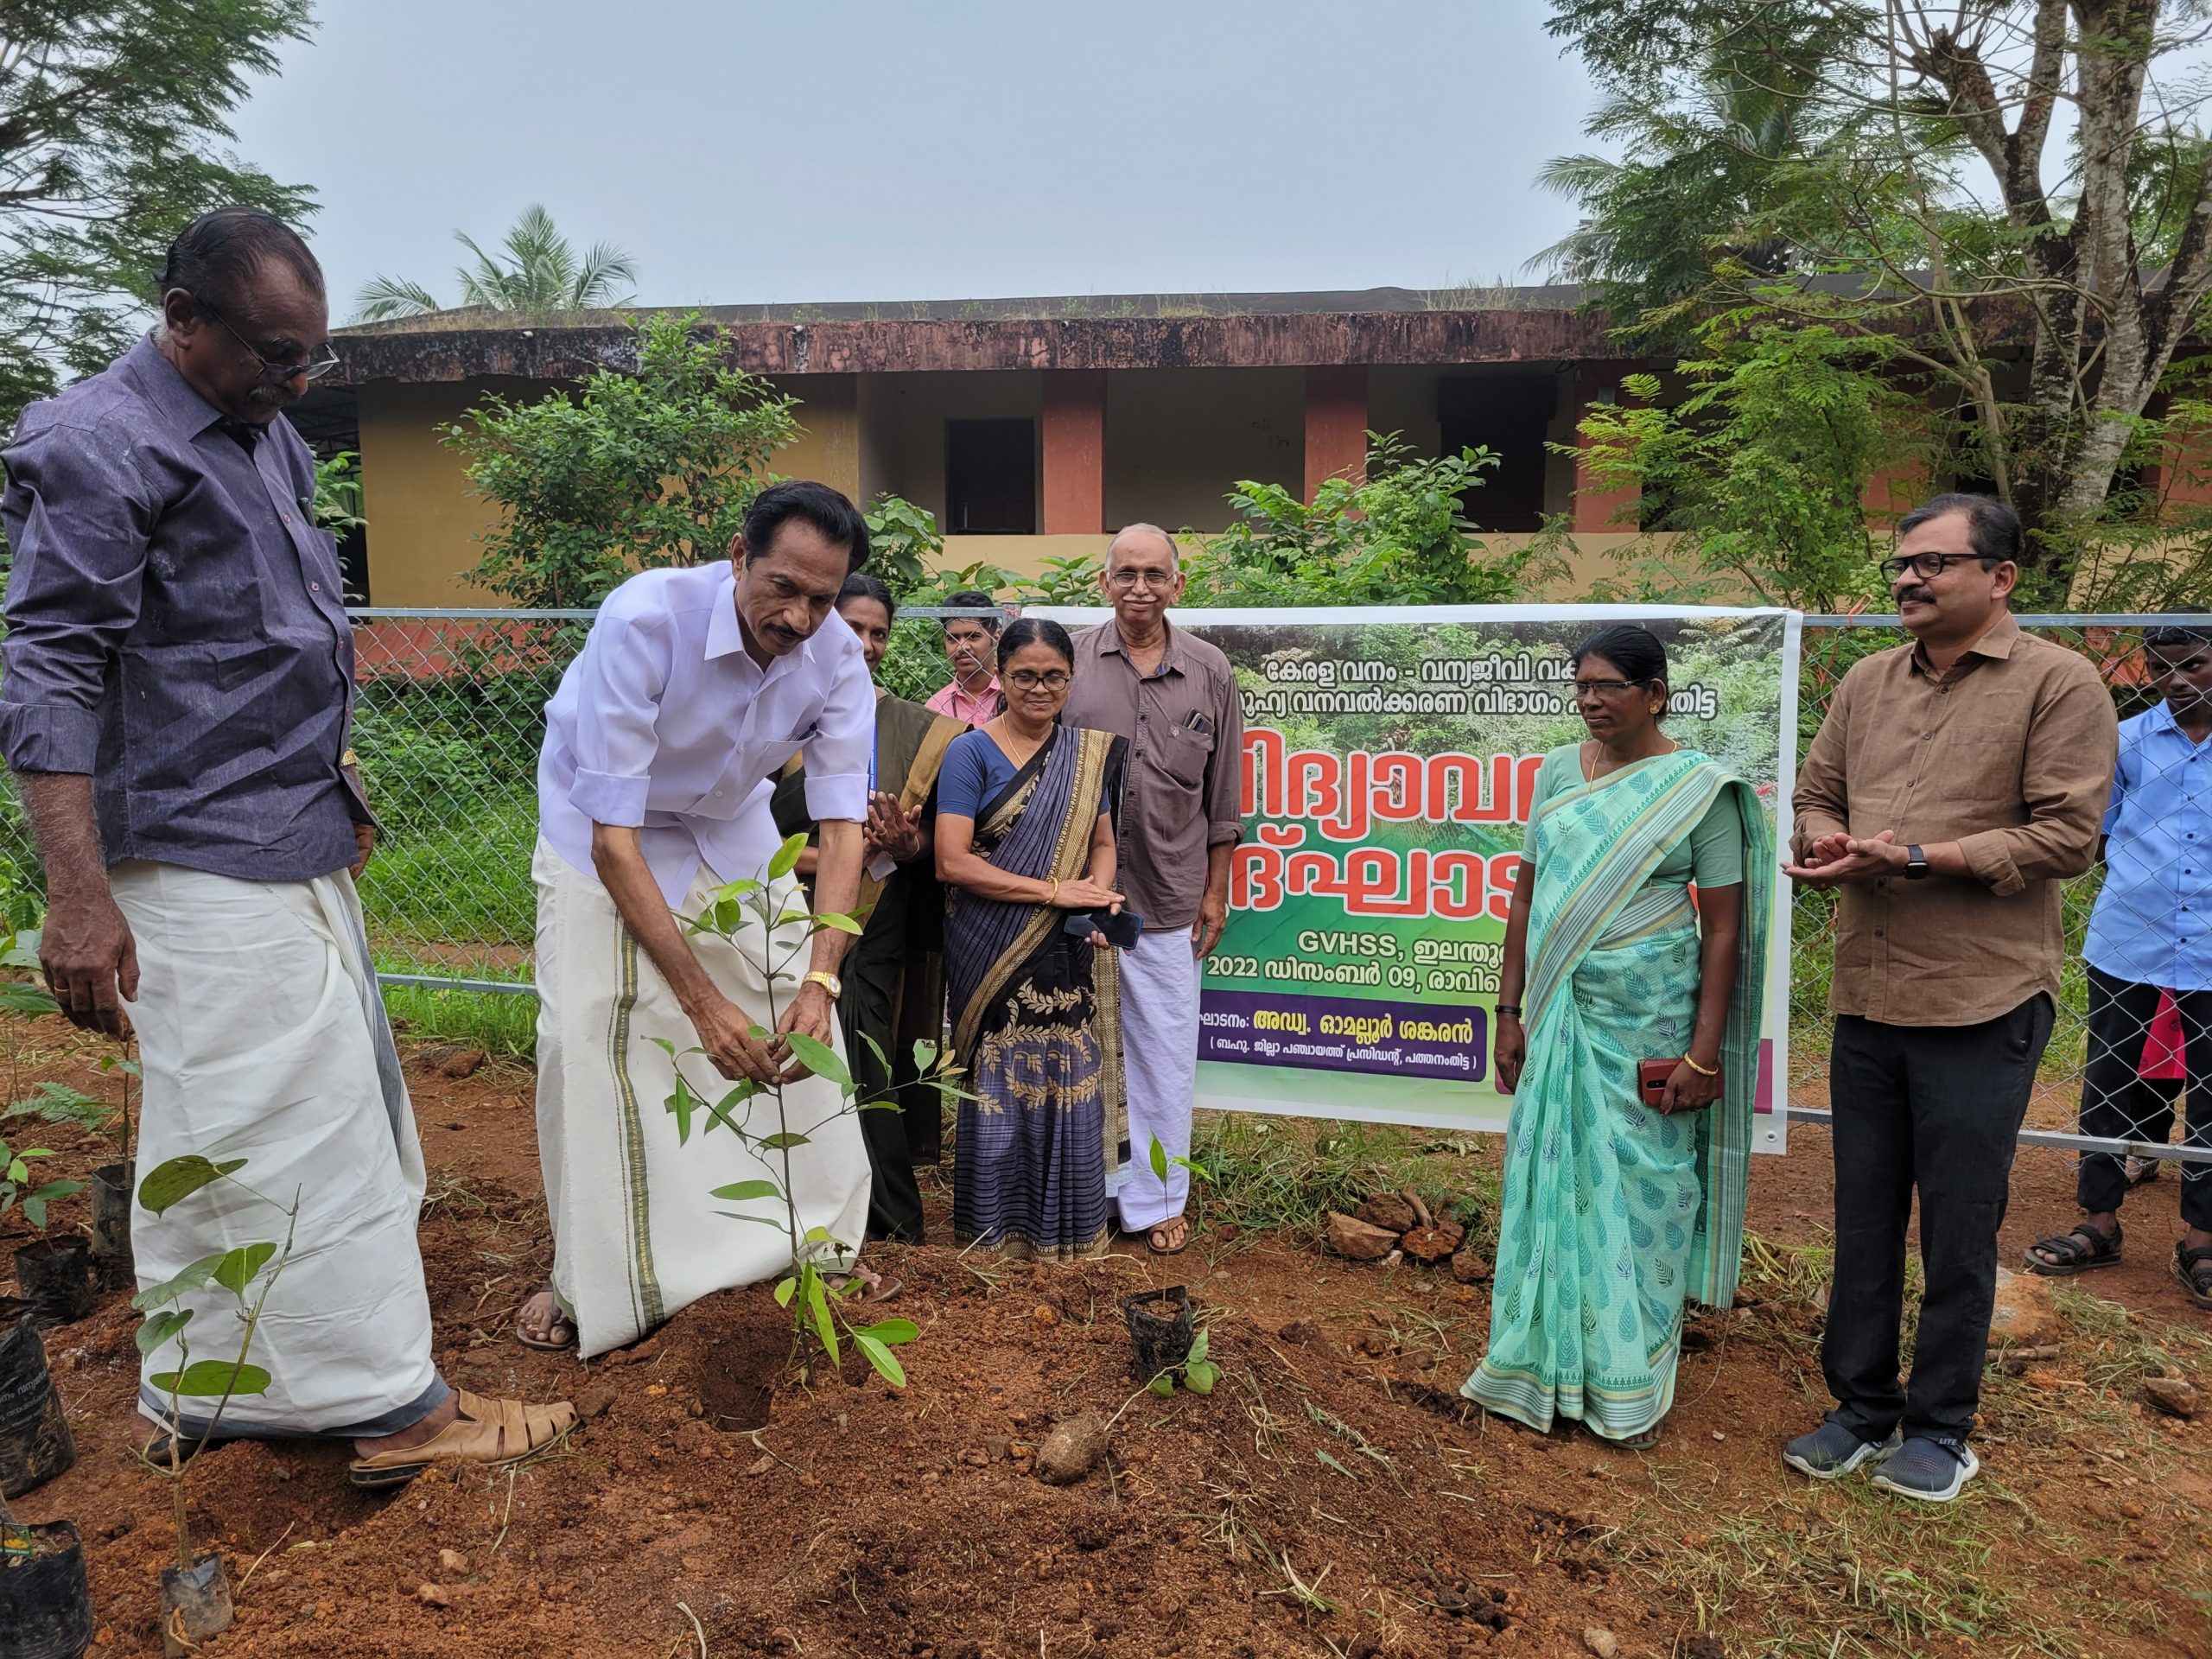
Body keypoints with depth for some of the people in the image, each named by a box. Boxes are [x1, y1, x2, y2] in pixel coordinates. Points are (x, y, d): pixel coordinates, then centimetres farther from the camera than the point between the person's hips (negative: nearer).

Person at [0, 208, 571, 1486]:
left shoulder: (270, 432, 15)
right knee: (302, 1124, -4)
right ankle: (393, 1408, 7)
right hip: (206, 866, -9)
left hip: (300, 843, 9)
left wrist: (336, 783, 24)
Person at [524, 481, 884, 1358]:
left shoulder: (837, 658, -24)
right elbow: (613, 837, -37)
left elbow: (841, 826, -24)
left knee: (799, 1015, -2)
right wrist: (701, 998, -41)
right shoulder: (645, 620, -37)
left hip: (730, 824, 4)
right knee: (588, 1034, -12)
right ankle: (588, 1277, 7)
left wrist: (818, 983, -39)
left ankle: (820, 1241, 14)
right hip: (602, 824, -3)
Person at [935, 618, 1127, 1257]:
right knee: (1001, 1087, 4)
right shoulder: (970, 753, -6)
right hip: (994, 951, -3)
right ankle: (997, 1232, 22)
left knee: (1071, 1084, 6)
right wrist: (1054, 891, -16)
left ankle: (1070, 1231, 24)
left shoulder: (1088, 753, 9)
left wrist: (1100, 891, -9)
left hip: (1067, 952, 4)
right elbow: (952, 862, -14)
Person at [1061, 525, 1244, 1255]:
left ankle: (1155, 1200, 22)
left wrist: (1214, 890, 8)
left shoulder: (1209, 673, 3)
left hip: (1168, 899, 1)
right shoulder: (1072, 661, 1)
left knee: (1165, 1053, 7)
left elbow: (1223, 797, 9)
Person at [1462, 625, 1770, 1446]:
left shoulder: (1700, 788, -6)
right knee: (1553, 1179, 9)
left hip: (1648, 1024, -4)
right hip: (1559, 1017, 4)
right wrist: (1509, 1014, 6)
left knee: (1639, 1189, 6)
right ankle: (1551, 1358, 26)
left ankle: (1630, 1379, 23)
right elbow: (1526, 899, 8)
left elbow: (1725, 930, -7)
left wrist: (1703, 1053, -11)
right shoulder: (1557, 773, 6)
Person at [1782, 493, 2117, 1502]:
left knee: (1959, 1230, 8)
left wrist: (1912, 859, -19)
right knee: (1864, 1217, 14)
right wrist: (1830, 843, -10)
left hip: (1982, 1006, -5)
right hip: (1866, 1001, 5)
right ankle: (1864, 1406, 29)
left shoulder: (2058, 684, -7)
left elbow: (2066, 836, -14)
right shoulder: (1867, 682, 10)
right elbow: (1816, 796, 13)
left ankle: (1941, 1428, 26)